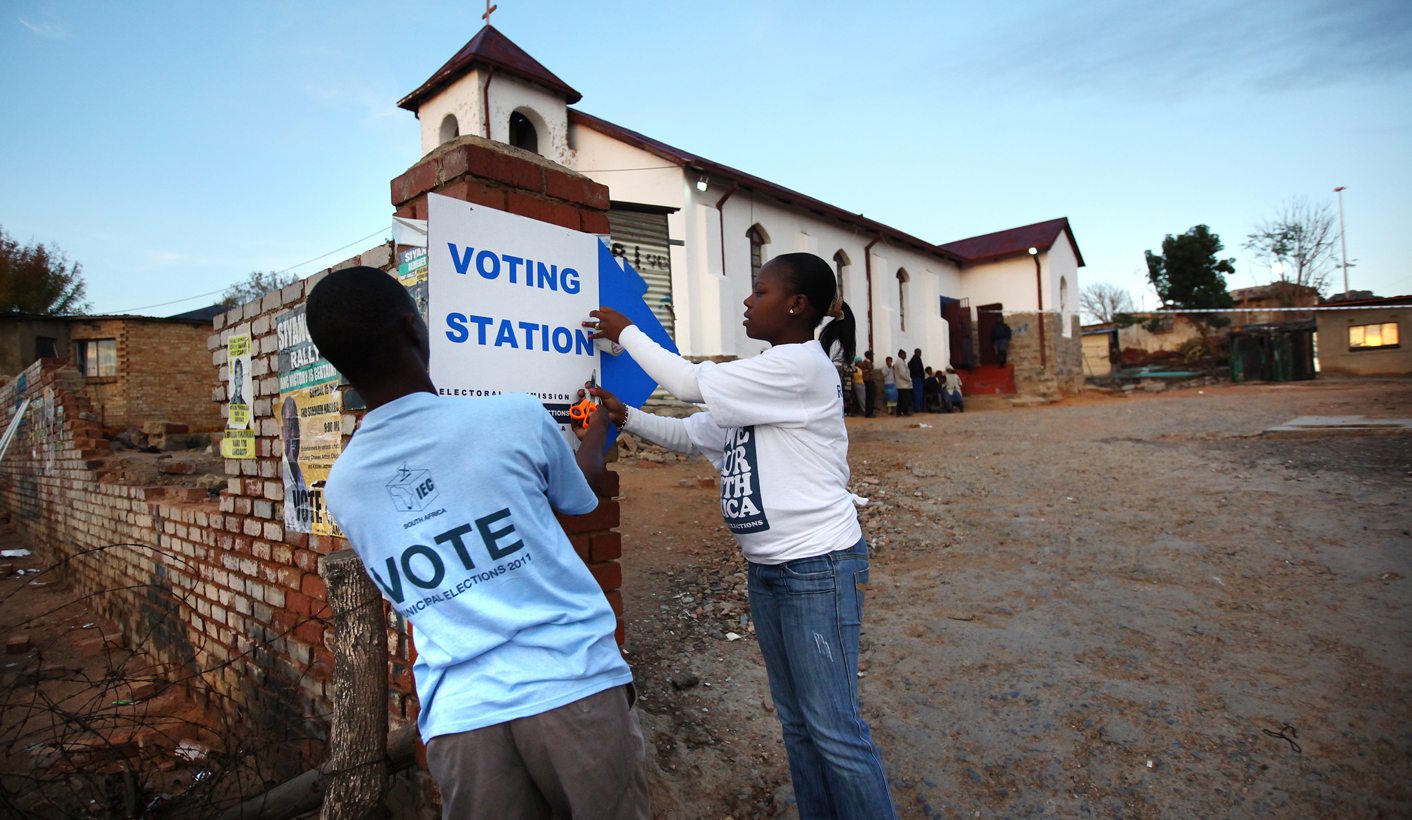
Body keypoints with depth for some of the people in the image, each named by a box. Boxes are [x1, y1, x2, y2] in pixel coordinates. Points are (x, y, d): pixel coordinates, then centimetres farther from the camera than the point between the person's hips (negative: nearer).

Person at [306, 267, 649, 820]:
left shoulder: (341, 487, 4)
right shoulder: (516, 417, -10)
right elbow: (579, 496, 11)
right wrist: (601, 421, 32)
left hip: (459, 718, 3)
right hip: (573, 689, -3)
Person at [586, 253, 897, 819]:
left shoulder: (799, 365, -16)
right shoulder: (761, 378, 14)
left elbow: (692, 384, -14)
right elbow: (692, 436, 15)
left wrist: (626, 333, -2)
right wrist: (626, 417, 3)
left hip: (818, 568, -9)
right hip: (766, 568, 9)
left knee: (834, 729, 0)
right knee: (795, 721, 18)